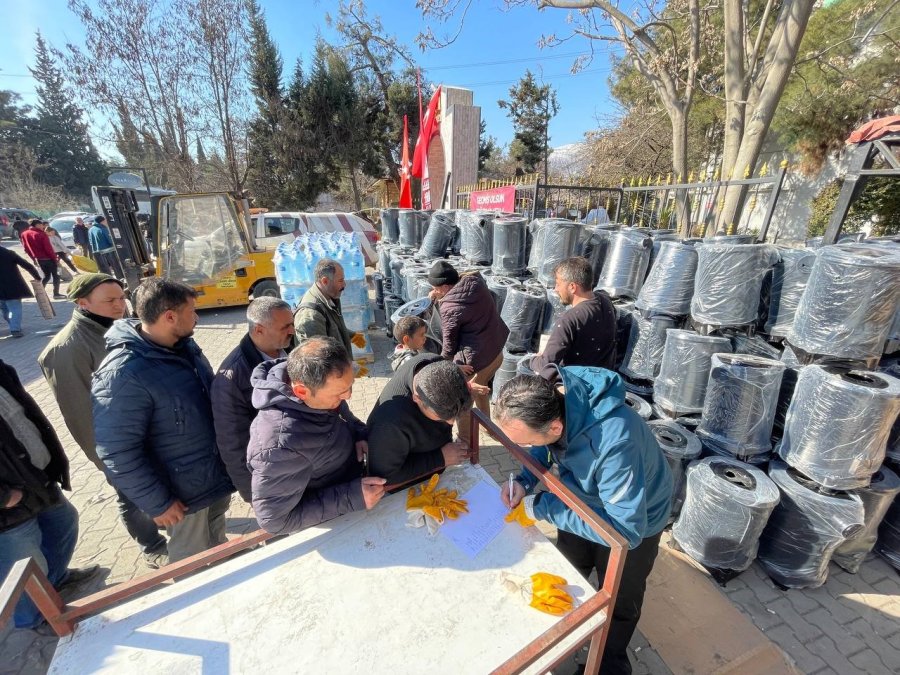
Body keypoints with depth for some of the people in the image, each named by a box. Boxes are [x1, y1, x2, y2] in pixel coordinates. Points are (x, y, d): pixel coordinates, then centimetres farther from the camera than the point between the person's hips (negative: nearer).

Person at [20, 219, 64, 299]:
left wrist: (34, 258, 19)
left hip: (39, 259, 7)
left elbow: (26, 248, 12)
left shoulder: (24, 234, 7)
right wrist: (55, 258, -11)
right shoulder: (41, 234, -14)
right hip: (48, 258, -7)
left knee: (46, 276, 19)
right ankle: (56, 294, -4)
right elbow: (48, 248, -18)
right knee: (55, 275, 1)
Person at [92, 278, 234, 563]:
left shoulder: (184, 345, -5)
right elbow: (118, 454, -23)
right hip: (184, 491, -6)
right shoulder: (122, 375, -28)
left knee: (216, 539, 31)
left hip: (218, 473, 7)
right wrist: (157, 503, -15)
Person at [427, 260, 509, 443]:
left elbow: (449, 342, -10)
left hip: (475, 360, -8)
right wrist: (439, 299, 3)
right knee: (480, 389, 32)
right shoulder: (475, 281, -4)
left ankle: (465, 440, 29)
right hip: (496, 352, 9)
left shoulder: (450, 308, -23)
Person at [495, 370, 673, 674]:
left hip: (635, 520, -5)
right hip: (584, 499, 5)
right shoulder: (546, 399, -27)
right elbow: (543, 449, -4)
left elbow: (626, 530, -37)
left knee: (619, 600, 20)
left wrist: (543, 507, -32)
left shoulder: (614, 444, -47)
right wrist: (525, 481, -21)